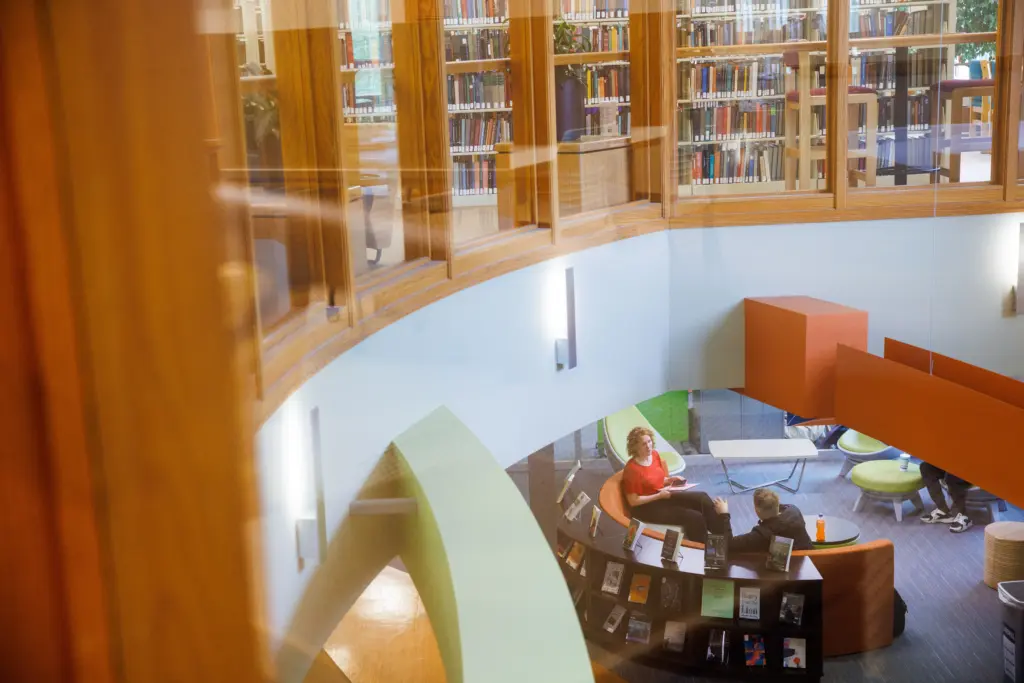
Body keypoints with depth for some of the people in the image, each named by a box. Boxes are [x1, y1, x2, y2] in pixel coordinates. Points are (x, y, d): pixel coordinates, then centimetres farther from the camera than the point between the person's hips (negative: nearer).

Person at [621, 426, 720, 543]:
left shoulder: (654, 455, 2)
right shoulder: (631, 469, -22)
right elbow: (633, 501, -19)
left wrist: (670, 480, -1)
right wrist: (659, 496, -22)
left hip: (661, 496, 8)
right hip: (646, 507, -8)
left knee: (703, 499, -9)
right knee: (694, 517, -20)